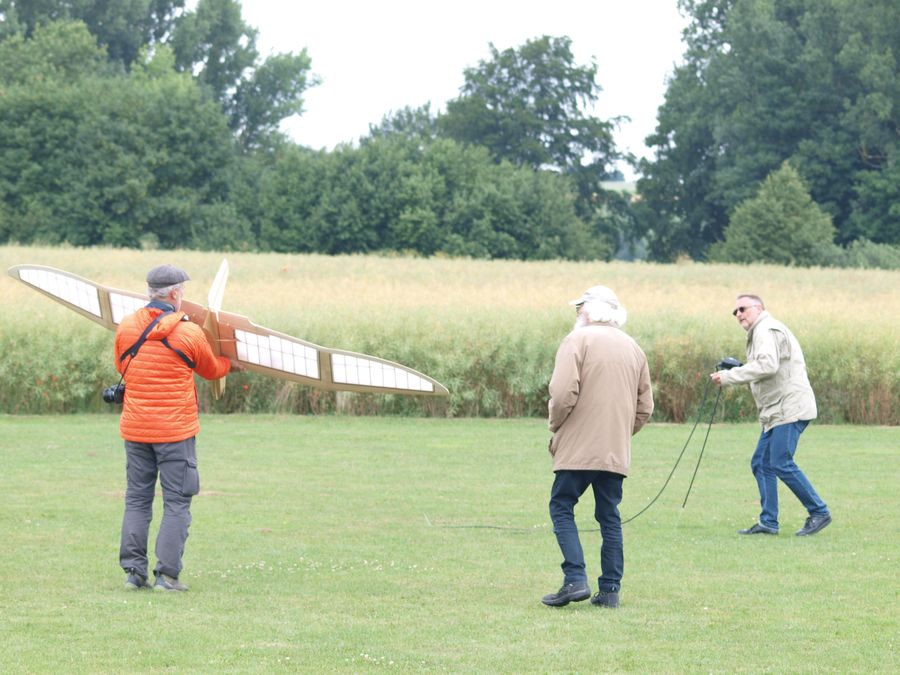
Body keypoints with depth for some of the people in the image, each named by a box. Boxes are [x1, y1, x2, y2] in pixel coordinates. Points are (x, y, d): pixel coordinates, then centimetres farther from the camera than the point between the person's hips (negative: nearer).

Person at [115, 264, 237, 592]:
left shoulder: (126, 328, 0)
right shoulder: (190, 333, -10)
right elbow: (211, 370, 8)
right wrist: (229, 363, 30)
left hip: (135, 429, 4)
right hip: (175, 430, -4)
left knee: (137, 500, 12)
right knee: (177, 503, 3)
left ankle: (133, 571, 9)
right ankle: (166, 575, -1)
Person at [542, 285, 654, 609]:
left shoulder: (578, 340, -5)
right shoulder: (633, 348, 15)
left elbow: (563, 392, -17)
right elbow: (645, 406, 15)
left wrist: (555, 428, -1)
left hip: (578, 448, -6)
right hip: (617, 450, 6)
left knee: (562, 507, 2)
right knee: (609, 516, 10)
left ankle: (575, 579, -11)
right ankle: (610, 589, 7)